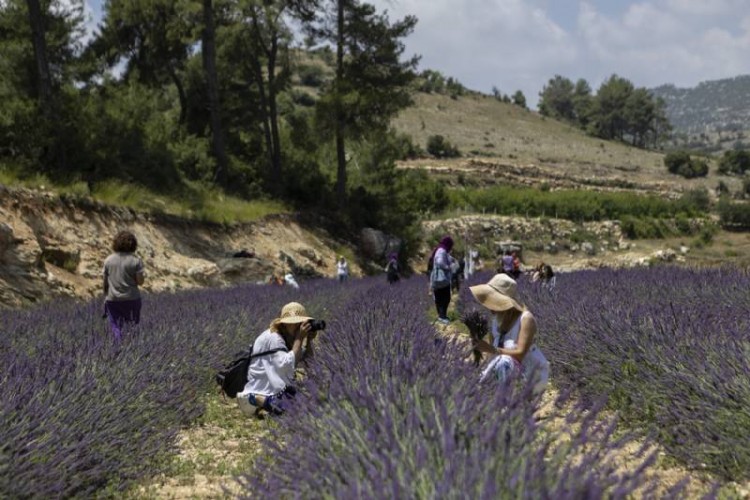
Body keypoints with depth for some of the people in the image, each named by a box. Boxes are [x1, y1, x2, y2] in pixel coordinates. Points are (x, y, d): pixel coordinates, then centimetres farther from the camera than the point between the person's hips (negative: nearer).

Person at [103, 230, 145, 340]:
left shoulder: (108, 260, 2)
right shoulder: (136, 260, -7)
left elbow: (105, 282, 6)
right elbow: (140, 281, -9)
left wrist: (105, 297, 17)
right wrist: (143, 276, 12)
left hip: (112, 299, 2)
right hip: (131, 298, -2)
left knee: (115, 326, 9)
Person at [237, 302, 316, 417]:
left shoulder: (287, 337, 9)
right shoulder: (273, 338, -20)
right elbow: (287, 365, -33)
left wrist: (309, 340, -12)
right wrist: (299, 338, -30)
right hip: (261, 389, -11)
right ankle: (251, 399, -8)